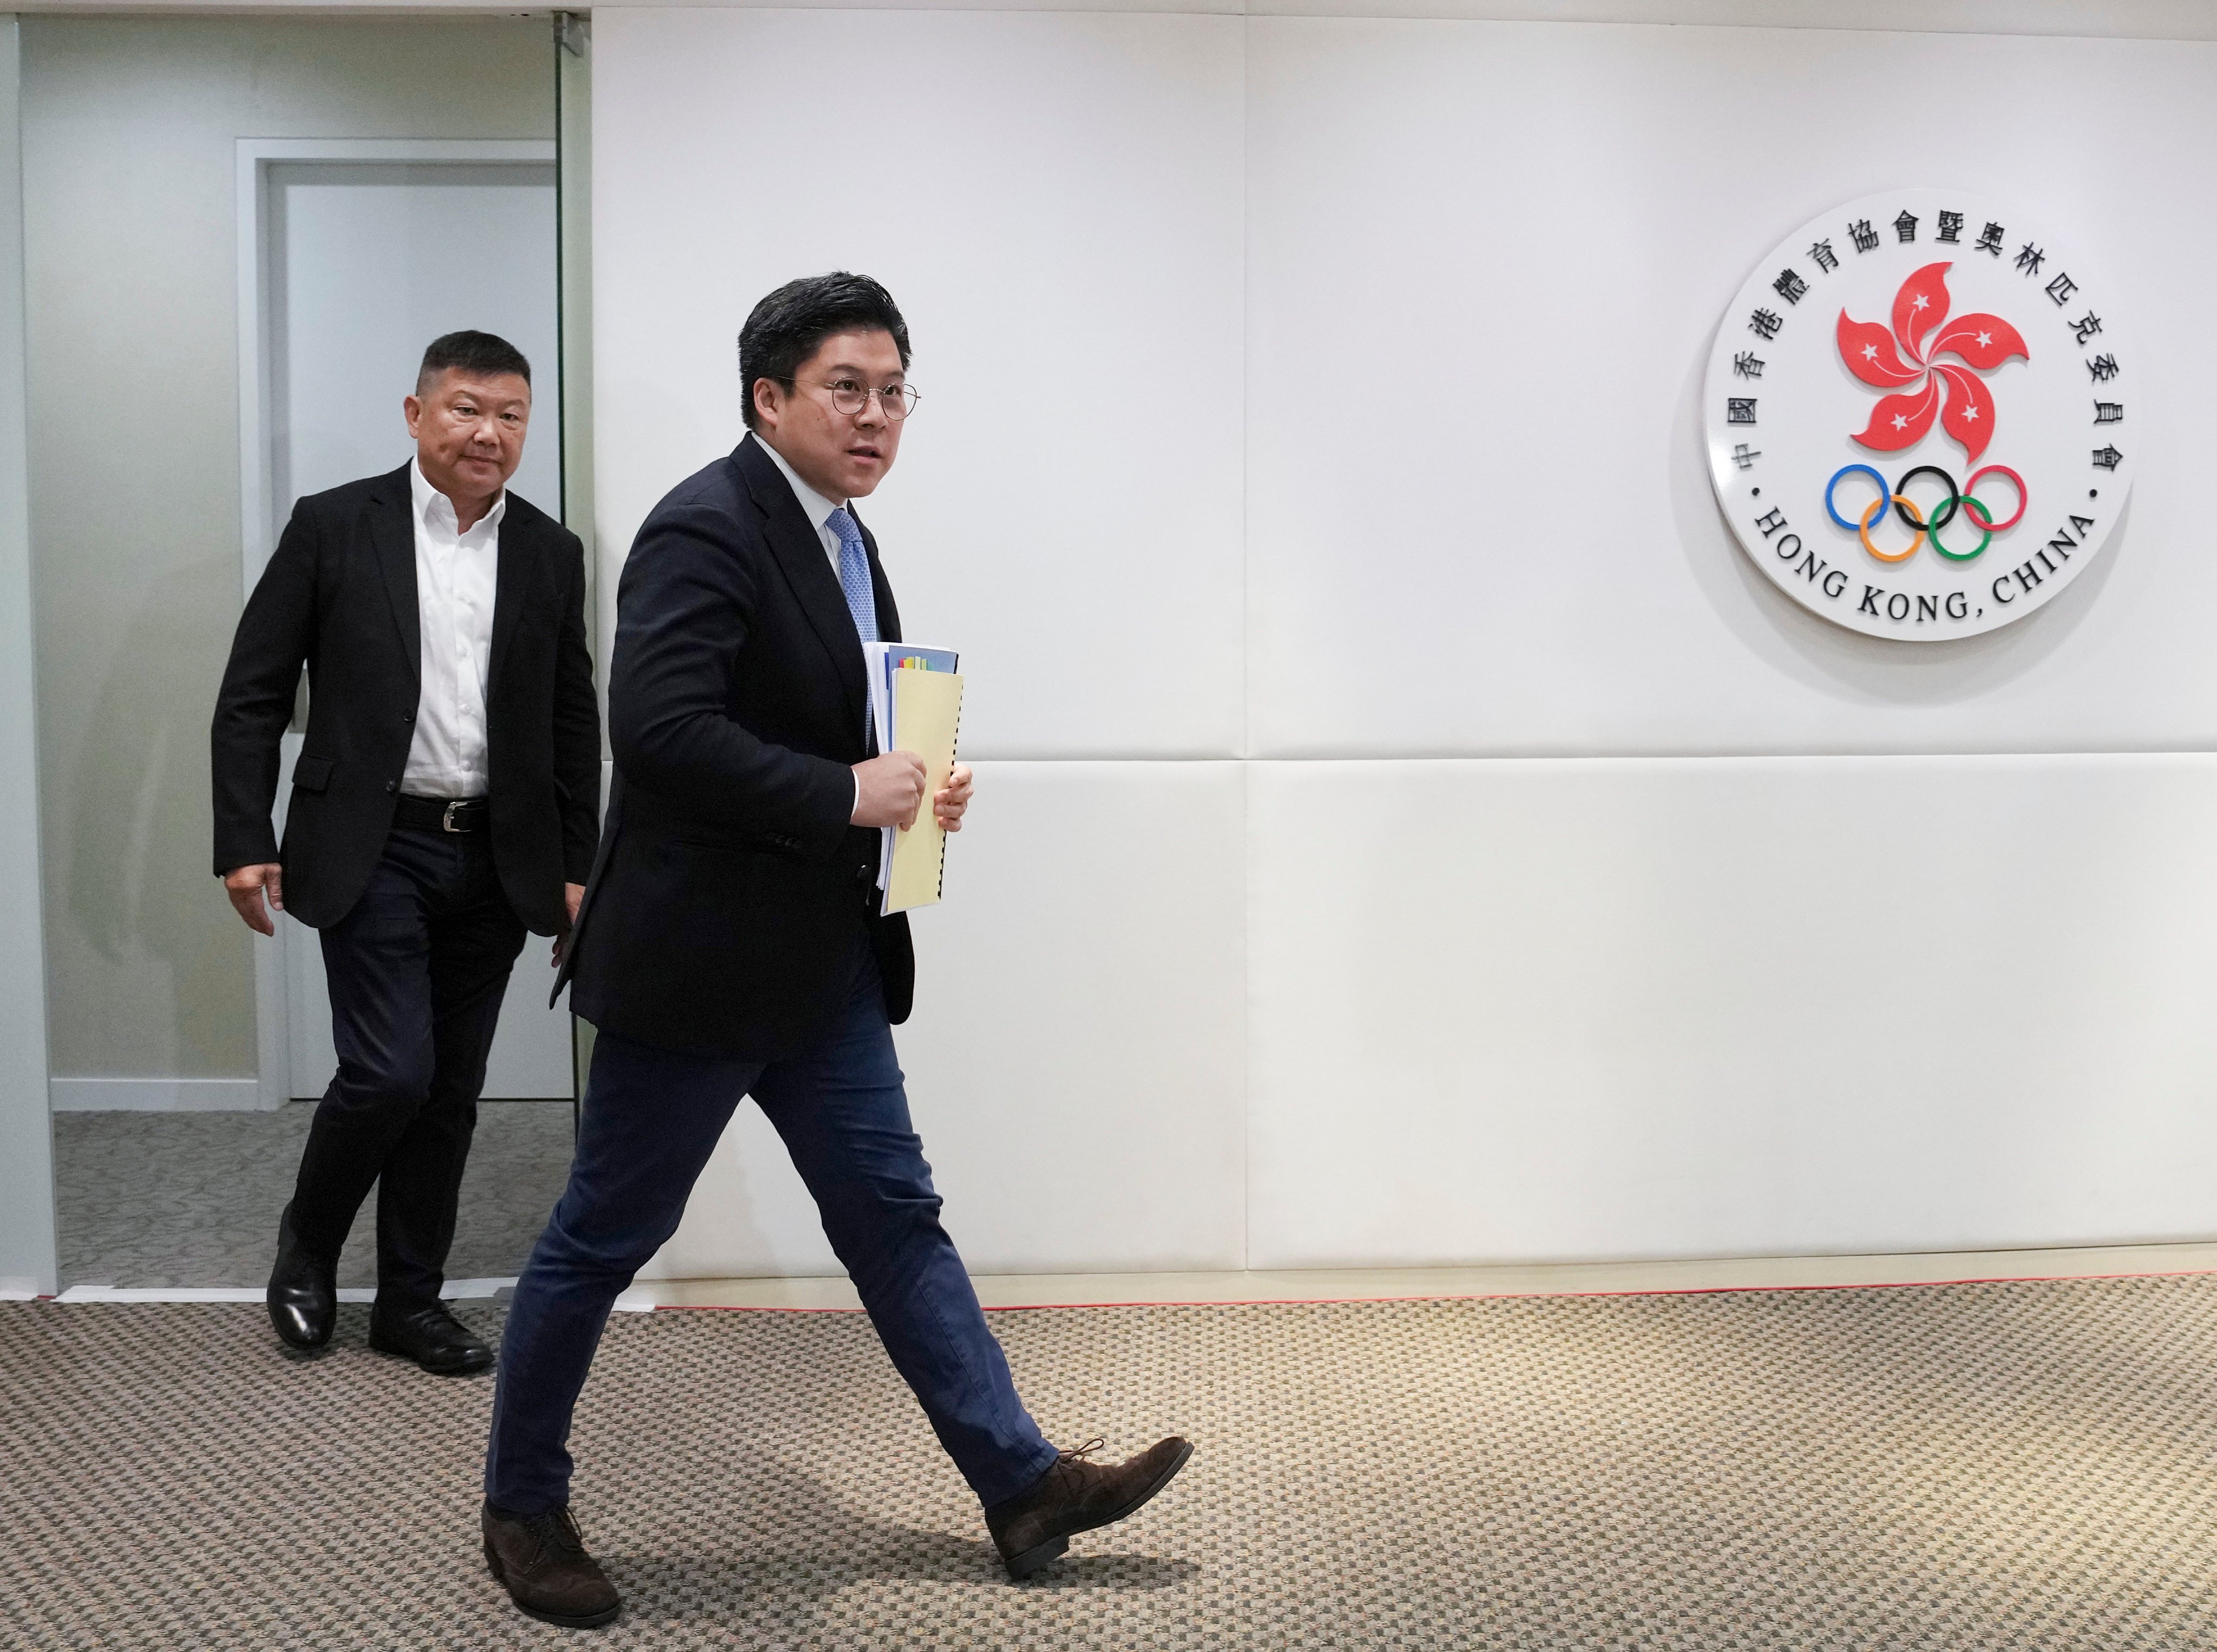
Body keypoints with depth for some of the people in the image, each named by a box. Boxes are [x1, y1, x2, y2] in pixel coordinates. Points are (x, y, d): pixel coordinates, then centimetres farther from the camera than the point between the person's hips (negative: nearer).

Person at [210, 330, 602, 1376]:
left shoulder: (550, 554, 7)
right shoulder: (334, 527, -2)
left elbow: (573, 726, 11)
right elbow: (252, 696, -1)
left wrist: (576, 869, 8)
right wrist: (246, 844, -7)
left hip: (495, 859, 4)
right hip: (372, 850, -3)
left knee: (451, 1090, 9)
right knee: (391, 1071, -10)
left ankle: (410, 1301, 24)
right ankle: (306, 1244, 19)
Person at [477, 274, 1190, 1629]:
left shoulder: (841, 535, 12)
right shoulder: (708, 528, -17)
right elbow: (659, 725, -28)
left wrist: (914, 786, 4)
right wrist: (846, 796, -24)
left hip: (823, 963, 9)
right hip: (698, 960, -9)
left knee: (895, 1217, 12)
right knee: (604, 1239, 7)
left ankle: (1023, 1481, 20)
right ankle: (523, 1506, 26)